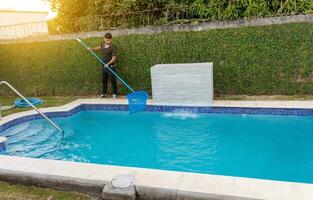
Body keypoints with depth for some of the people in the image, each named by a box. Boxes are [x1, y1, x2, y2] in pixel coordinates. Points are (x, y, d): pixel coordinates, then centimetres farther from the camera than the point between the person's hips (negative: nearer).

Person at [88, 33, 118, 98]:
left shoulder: (113, 47, -18)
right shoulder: (103, 44, 3)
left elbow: (114, 58, -21)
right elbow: (99, 47, 28)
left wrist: (108, 63, -33)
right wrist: (92, 49, 20)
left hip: (111, 66, -7)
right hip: (104, 66, 7)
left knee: (113, 80, 0)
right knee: (104, 80, 15)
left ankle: (114, 93, 14)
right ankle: (104, 93, 28)